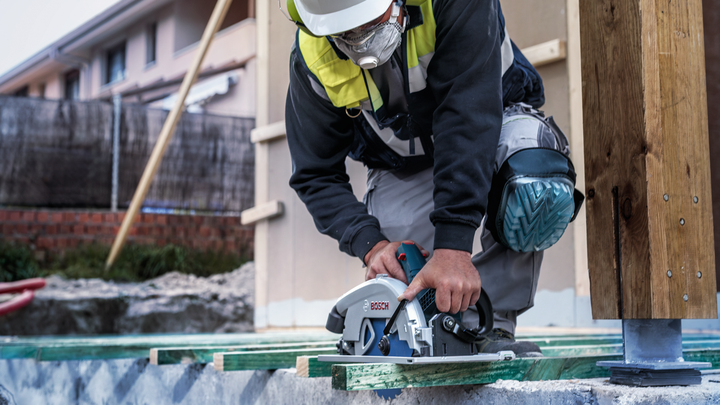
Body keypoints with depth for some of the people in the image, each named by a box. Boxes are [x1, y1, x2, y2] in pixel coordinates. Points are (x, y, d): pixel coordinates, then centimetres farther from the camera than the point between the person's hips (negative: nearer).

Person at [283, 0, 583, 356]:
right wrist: (371, 245, -34)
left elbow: (467, 116, -40)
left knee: (539, 192, -36)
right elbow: (316, 176, -16)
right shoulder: (311, 59, -23)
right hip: (402, 167, 3)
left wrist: (453, 247, -47)